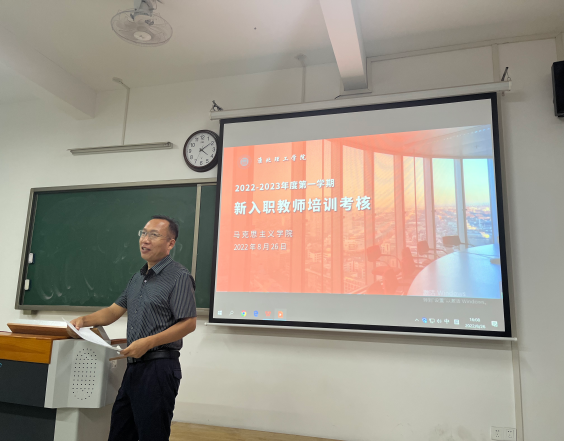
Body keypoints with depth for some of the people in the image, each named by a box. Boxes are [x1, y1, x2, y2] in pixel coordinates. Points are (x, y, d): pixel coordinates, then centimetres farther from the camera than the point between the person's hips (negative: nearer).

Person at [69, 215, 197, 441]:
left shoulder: (179, 276, -13)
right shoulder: (138, 278, 15)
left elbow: (188, 323, -17)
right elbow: (113, 311, 17)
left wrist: (148, 342, -22)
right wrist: (85, 320, 0)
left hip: (158, 367, -8)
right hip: (134, 366, 8)